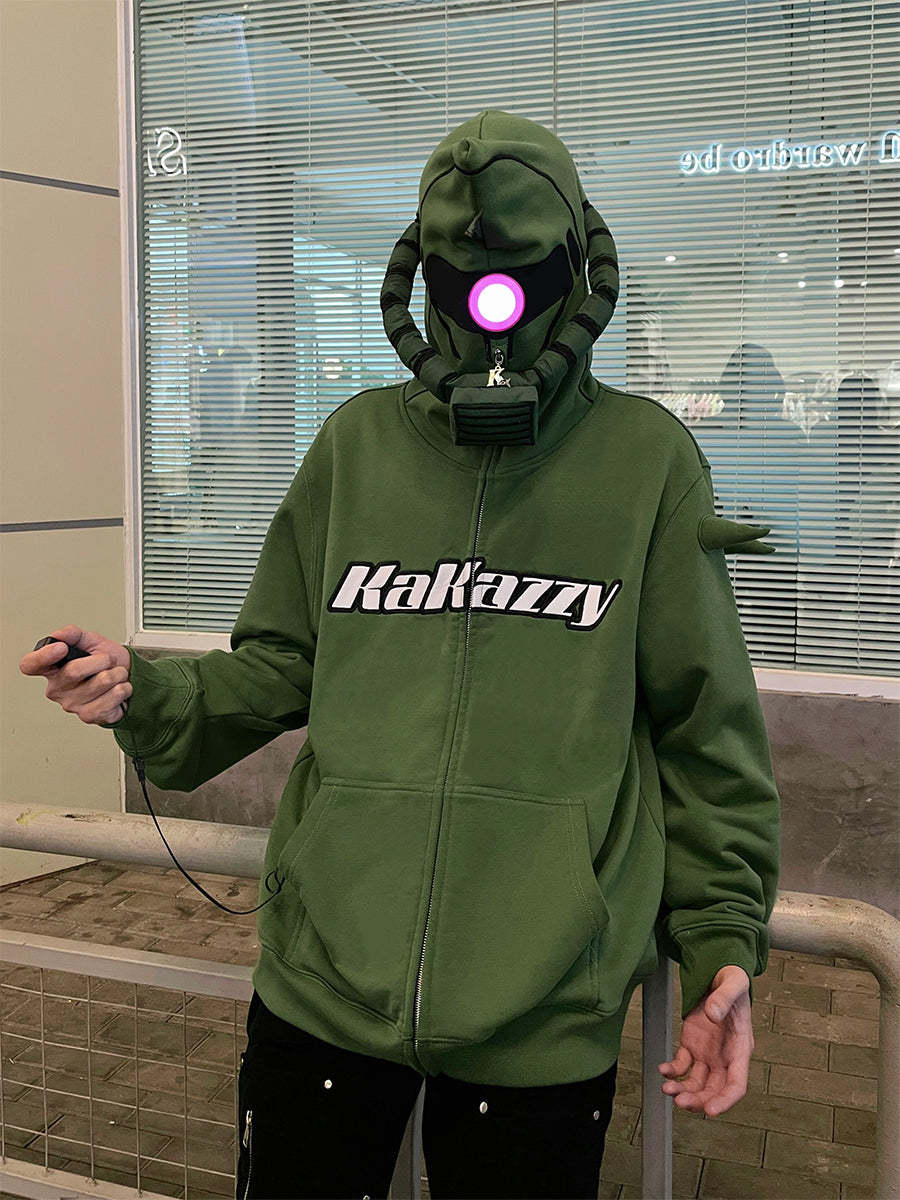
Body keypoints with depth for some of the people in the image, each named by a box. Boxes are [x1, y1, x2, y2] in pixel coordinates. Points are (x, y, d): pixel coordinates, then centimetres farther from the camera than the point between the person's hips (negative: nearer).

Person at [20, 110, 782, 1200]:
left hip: (545, 1019, -2)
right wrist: (144, 697, -6)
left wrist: (724, 943, 0)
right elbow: (277, 666, 11)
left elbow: (703, 731, 2)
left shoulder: (647, 458, -2)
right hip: (324, 979, 2)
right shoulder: (357, 443, 5)